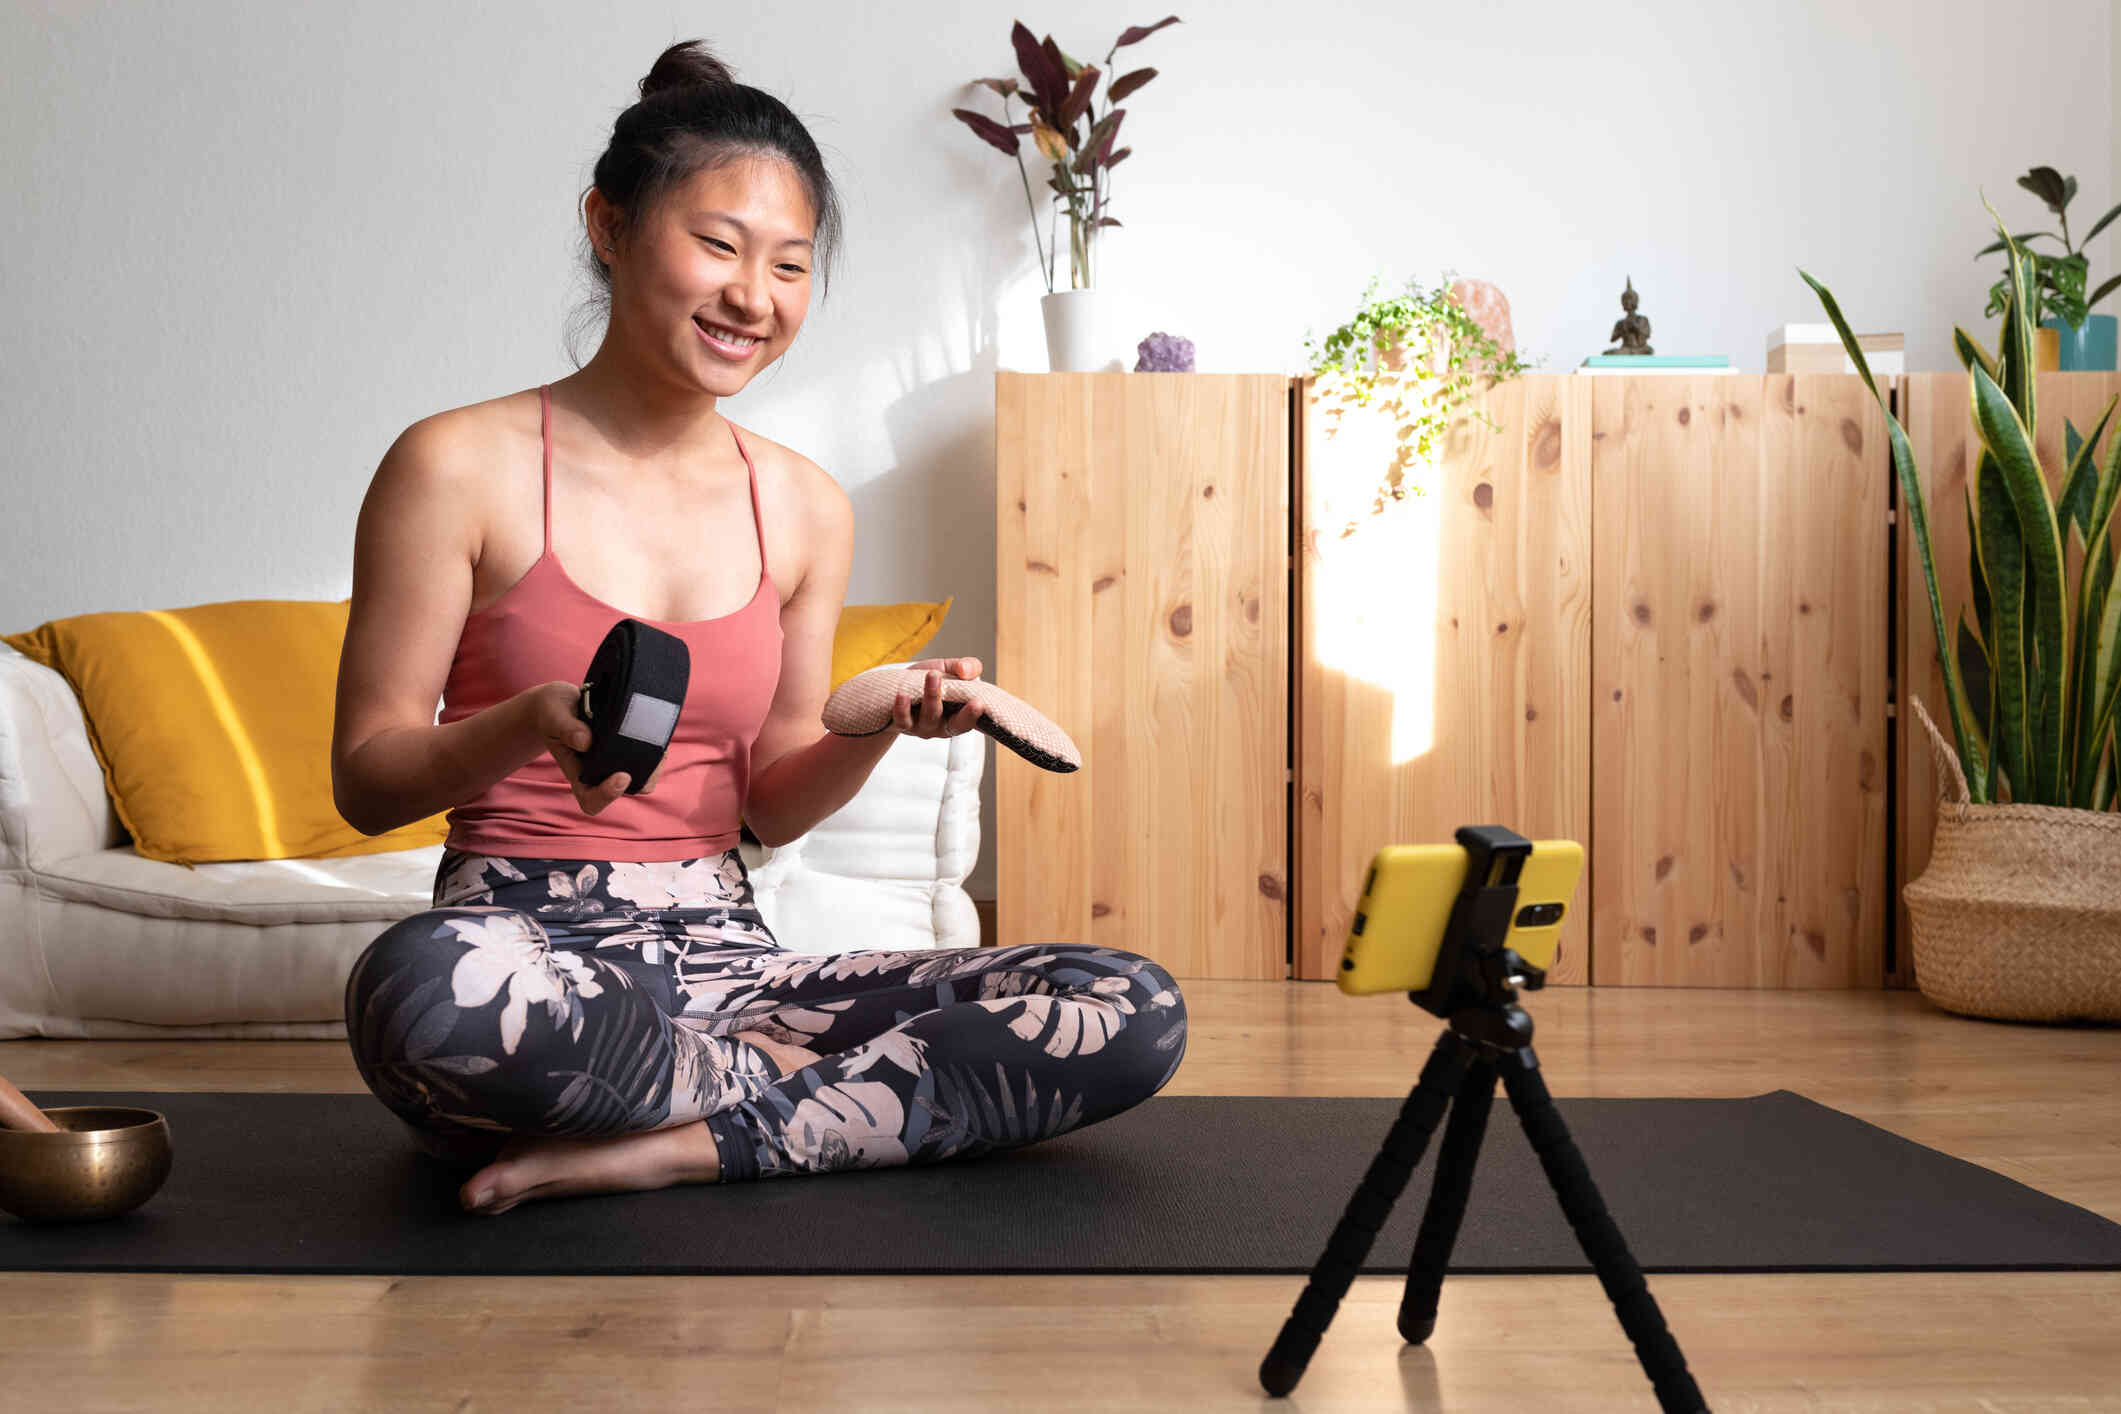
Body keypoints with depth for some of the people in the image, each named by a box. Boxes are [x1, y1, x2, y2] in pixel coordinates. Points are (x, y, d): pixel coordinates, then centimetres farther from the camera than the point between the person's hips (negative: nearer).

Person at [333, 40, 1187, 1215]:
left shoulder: (806, 509, 10)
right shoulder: (460, 468, -2)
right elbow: (364, 781, -2)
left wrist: (884, 725, -6)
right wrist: (531, 723, -21)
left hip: (722, 951, 4)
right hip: (526, 934, -3)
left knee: (1136, 1011, -13)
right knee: (425, 981, -42)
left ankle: (668, 1145, -17)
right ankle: (799, 1083, -13)